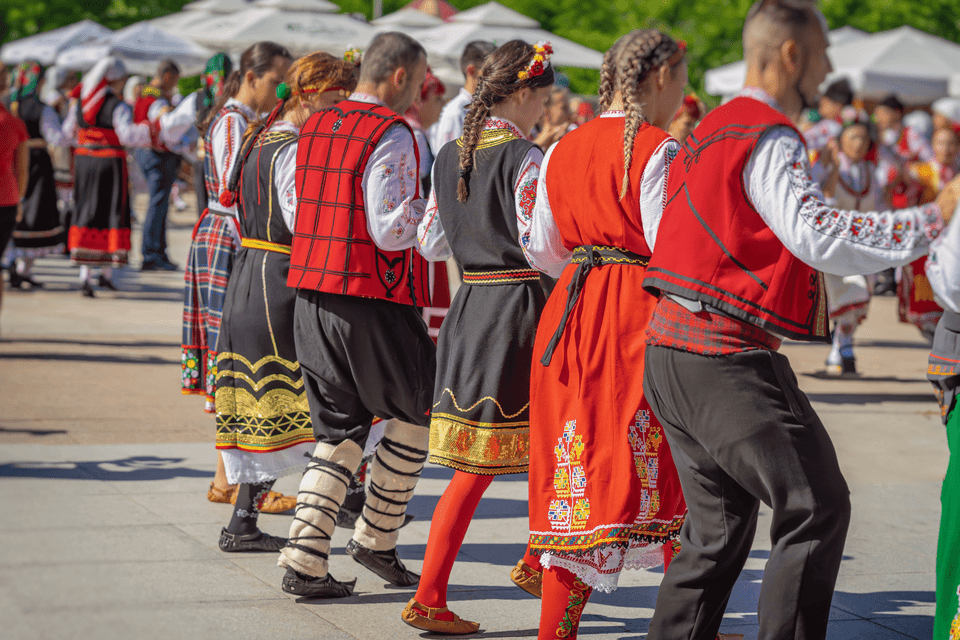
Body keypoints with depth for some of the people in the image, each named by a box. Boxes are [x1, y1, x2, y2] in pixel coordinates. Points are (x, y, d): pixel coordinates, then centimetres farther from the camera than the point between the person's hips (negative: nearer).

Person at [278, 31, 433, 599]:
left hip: (312, 295, 7)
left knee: (339, 432, 12)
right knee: (416, 413, 14)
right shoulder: (392, 135, -13)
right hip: (372, 300, -7)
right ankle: (376, 538, 18)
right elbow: (392, 232, -18)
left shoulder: (315, 127, 12)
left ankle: (304, 559, 4)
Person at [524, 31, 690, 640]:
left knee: (580, 472, 9)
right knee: (662, 467, 3)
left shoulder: (562, 150, 11)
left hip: (571, 315, 6)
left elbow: (543, 251, 15)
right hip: (643, 313, -6)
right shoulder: (658, 150, -9)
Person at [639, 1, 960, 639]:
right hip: (724, 358, -10)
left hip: (672, 349, 10)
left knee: (719, 526, 14)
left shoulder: (715, 131, 20)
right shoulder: (768, 138, -12)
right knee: (818, 508, -7)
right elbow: (820, 238, -22)